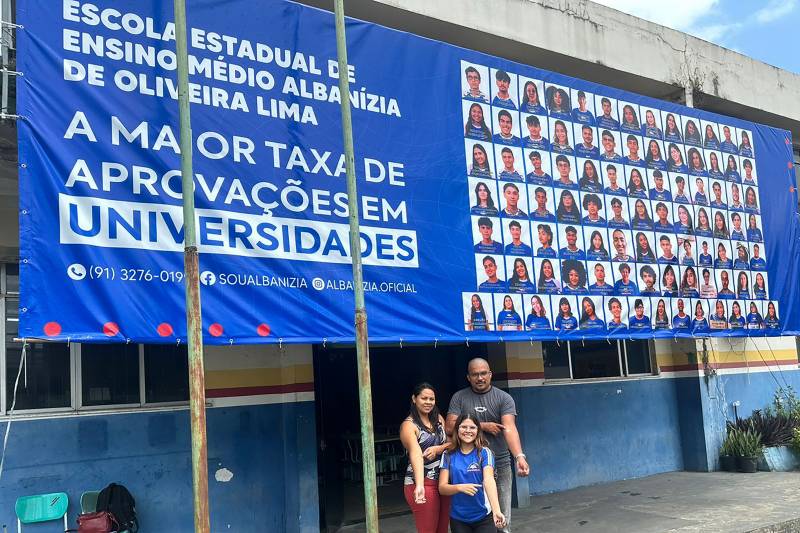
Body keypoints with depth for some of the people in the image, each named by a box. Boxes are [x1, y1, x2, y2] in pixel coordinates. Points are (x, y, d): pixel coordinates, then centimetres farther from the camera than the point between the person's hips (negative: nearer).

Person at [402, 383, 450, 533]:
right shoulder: (409, 425, -14)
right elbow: (416, 455, -29)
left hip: (443, 480, 6)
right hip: (423, 483, -6)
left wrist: (438, 449, -12)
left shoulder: (438, 419, 9)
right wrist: (420, 486, -42)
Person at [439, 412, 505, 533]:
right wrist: (460, 487, -24)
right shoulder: (448, 455, -1)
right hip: (458, 518, 2)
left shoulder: (484, 453, -7)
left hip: (484, 517, -2)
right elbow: (442, 488, -3)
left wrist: (496, 511, -35)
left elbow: (489, 480, -21)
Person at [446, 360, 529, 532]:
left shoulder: (504, 398, -1)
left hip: (500, 465, 0)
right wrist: (483, 426, -11)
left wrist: (520, 457, -31)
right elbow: (450, 428, -7)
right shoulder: (459, 398, 3)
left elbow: (509, 428, -15)